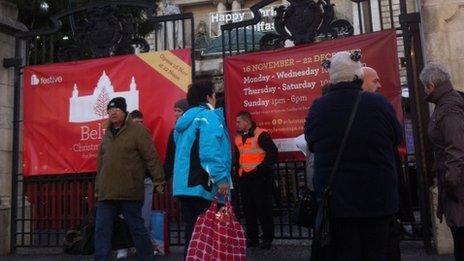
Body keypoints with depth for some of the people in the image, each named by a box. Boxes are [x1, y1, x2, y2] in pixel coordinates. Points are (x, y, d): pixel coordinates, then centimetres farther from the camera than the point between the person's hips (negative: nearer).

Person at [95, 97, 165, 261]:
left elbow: (151, 158, -9)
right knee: (101, 230, 6)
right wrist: (98, 188, 20)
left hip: (129, 193, -6)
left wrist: (158, 181, -13)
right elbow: (101, 165, 20)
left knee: (137, 229, 5)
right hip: (106, 193, 6)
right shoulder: (107, 134, 16)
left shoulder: (137, 130, -4)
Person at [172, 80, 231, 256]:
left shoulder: (184, 119, 19)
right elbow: (211, 151, -20)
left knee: (192, 232, 14)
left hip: (184, 184, 8)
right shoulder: (208, 116, -7)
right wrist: (221, 178, -21)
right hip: (203, 185, -8)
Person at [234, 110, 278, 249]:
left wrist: (260, 169, -18)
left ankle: (267, 238, 14)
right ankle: (252, 238, 23)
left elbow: (273, 153, -16)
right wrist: (238, 171, 14)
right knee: (248, 209, 11)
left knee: (263, 208, 0)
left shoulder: (261, 134, -9)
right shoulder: (238, 138, 14)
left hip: (260, 178, -7)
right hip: (244, 179, 7)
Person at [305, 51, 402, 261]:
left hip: (334, 198, 0)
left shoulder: (317, 108, -12)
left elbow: (311, 145, 4)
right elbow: (396, 140, 3)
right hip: (377, 197, 0)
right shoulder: (380, 104, -13)